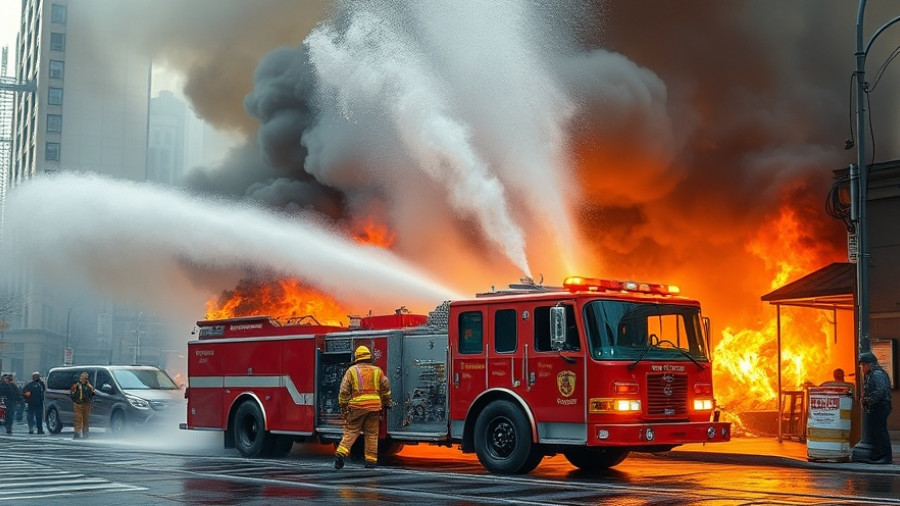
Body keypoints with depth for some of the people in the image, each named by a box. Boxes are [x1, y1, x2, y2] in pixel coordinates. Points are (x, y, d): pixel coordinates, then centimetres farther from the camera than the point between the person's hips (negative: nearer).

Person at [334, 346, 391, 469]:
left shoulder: (352, 370, 5)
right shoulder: (377, 370, 9)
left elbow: (344, 390, 1)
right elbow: (386, 388, 12)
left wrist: (343, 406, 7)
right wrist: (386, 404, 22)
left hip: (356, 406, -1)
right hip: (374, 406, 1)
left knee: (351, 431, 2)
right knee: (372, 434, 7)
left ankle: (341, 453, -15)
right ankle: (371, 460, 8)